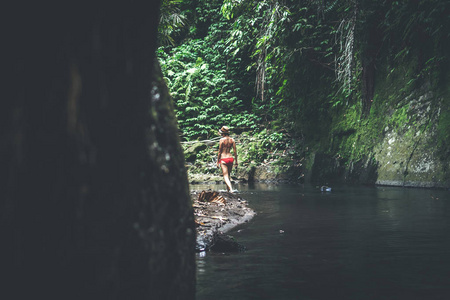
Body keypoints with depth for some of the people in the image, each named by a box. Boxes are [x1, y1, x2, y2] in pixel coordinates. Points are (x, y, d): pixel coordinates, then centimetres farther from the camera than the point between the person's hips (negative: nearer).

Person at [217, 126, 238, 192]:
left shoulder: (222, 140, -9)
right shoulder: (232, 140, 3)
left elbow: (220, 152, -6)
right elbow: (235, 151, 3)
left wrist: (217, 162, 1)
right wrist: (236, 161, 11)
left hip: (223, 159, -5)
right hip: (230, 158, 5)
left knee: (225, 176, -6)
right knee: (228, 175, 20)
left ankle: (231, 189, -24)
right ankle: (228, 189, 27)